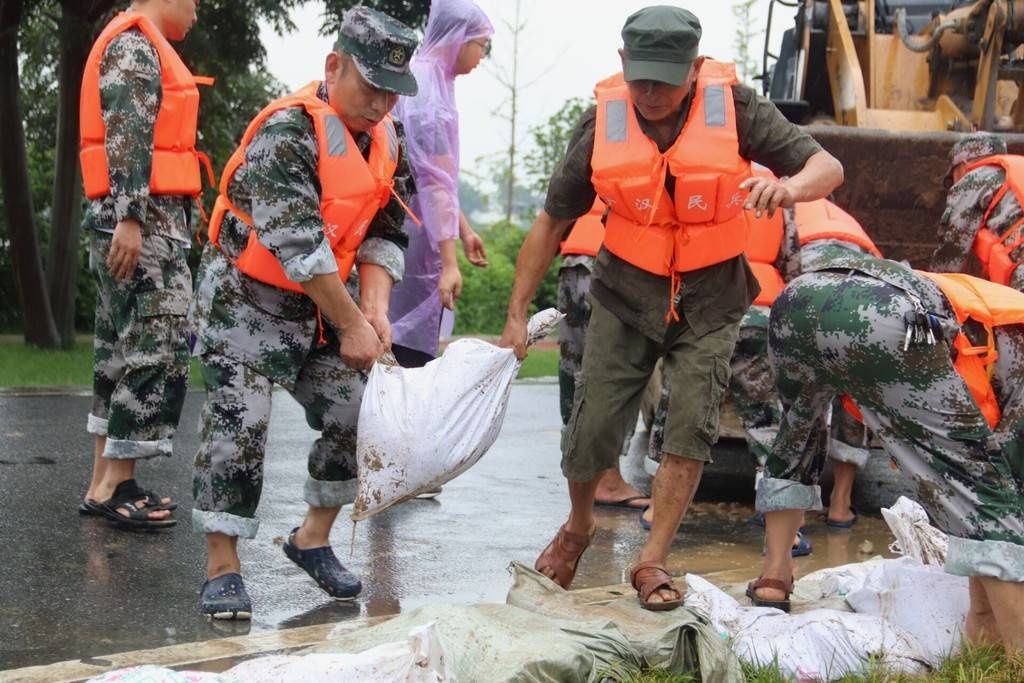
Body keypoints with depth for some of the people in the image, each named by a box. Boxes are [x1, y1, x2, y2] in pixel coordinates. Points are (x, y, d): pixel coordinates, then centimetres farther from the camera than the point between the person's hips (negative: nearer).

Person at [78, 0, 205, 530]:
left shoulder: (138, 45, 23)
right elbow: (126, 136, -19)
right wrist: (129, 217, -26)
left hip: (142, 217, 11)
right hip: (144, 217, -11)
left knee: (122, 347, 10)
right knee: (159, 349, -12)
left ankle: (106, 482, 12)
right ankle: (115, 487, -11)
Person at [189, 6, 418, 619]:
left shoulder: (388, 140, 0)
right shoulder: (287, 131, -24)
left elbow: (385, 234, 4)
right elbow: (297, 243, -29)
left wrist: (375, 307, -13)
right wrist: (352, 325, -25)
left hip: (320, 304, 7)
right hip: (247, 298, -7)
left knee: (356, 419, 4)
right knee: (238, 425, -13)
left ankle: (314, 539, 21)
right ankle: (223, 569, -5)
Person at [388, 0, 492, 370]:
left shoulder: (433, 80, 13)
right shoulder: (424, 82, -17)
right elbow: (432, 179, -21)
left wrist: (464, 230, 26)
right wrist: (449, 261, -23)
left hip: (418, 235, 10)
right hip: (410, 238, -10)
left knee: (414, 348, 12)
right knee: (406, 351, -8)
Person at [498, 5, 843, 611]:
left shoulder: (734, 107, -17)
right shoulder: (602, 124, -13)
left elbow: (828, 167, -17)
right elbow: (553, 221, -3)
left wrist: (791, 186, -42)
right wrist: (517, 314, -3)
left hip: (711, 296, -1)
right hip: (627, 292, 1)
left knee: (692, 426, -10)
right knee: (594, 428, -1)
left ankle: (653, 561, 4)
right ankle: (578, 528, 30)